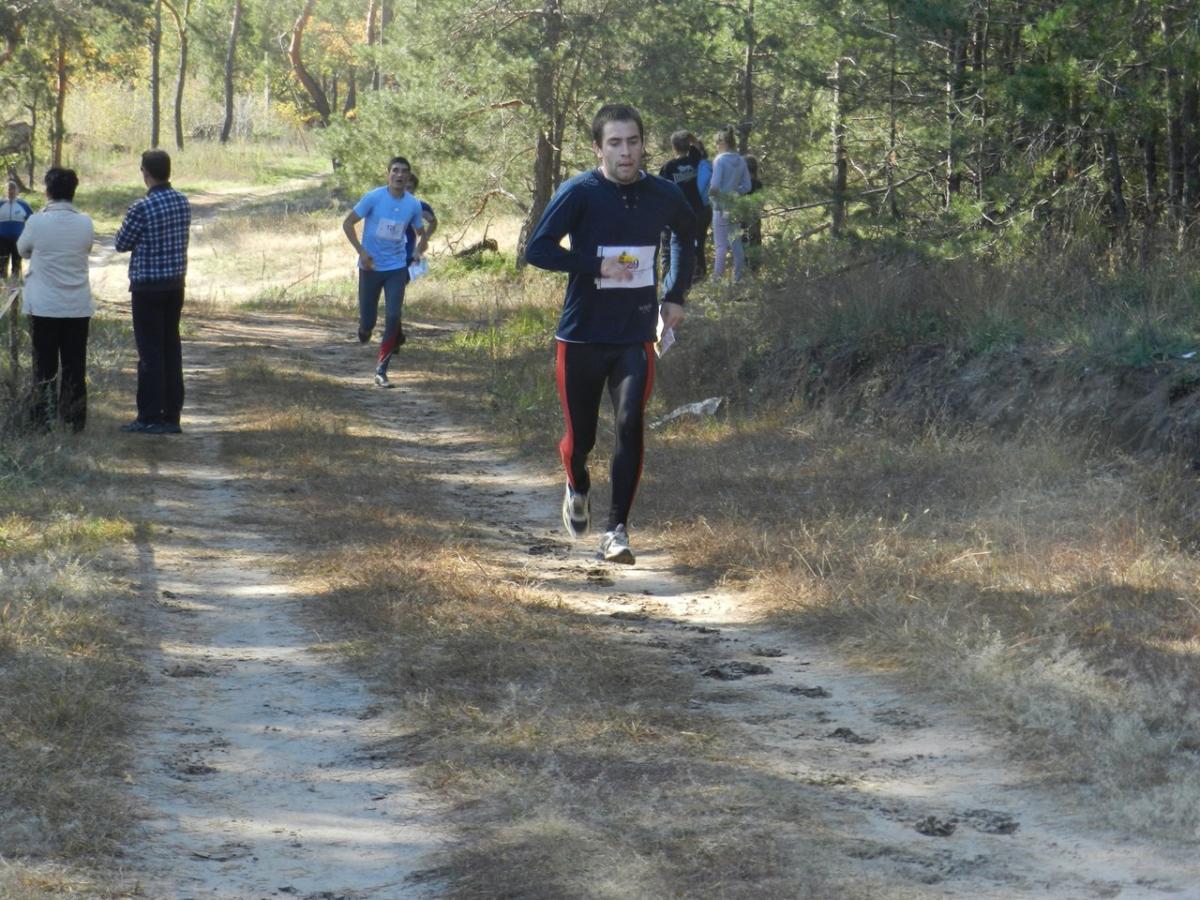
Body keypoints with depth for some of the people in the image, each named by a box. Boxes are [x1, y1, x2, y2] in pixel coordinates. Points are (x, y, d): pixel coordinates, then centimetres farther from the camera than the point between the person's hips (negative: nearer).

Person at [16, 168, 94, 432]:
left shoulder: (37, 222, -13)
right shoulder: (85, 224, -6)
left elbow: (23, 249, 5)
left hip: (43, 306, -2)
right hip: (78, 306, 2)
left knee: (44, 366, 7)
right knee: (74, 366, 11)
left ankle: (44, 419, 6)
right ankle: (74, 418, 14)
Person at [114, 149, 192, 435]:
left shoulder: (142, 208, -17)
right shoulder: (183, 203, 4)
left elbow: (121, 244, -7)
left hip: (148, 285, -6)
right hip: (176, 282, 6)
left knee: (150, 350, -2)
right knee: (171, 347, 10)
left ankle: (150, 418, -1)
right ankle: (172, 416, 13)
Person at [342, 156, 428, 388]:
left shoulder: (413, 205, -1)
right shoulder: (373, 198, -11)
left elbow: (422, 234, 16)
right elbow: (348, 223, -4)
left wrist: (417, 254, -3)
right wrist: (361, 252, -13)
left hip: (397, 268, 2)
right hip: (371, 267, -2)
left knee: (393, 317, -12)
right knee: (368, 319, 2)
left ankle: (381, 371, -5)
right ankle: (364, 330, 42)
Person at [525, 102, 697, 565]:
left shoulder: (663, 196, 1)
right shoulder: (579, 193, -9)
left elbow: (689, 236, 23)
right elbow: (537, 249, -16)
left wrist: (676, 295, 16)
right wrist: (598, 266, -22)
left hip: (636, 336, 1)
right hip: (582, 335, -1)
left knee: (630, 425, -14)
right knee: (580, 435, 7)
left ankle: (617, 530, -6)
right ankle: (577, 490, 41)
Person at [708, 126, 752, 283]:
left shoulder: (719, 160, -13)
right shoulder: (741, 161, 5)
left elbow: (714, 186, -18)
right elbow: (747, 186, 7)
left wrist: (709, 192, 1)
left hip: (722, 206, -6)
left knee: (720, 245, -2)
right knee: (736, 244, 11)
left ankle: (717, 279, 0)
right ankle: (738, 278, 15)